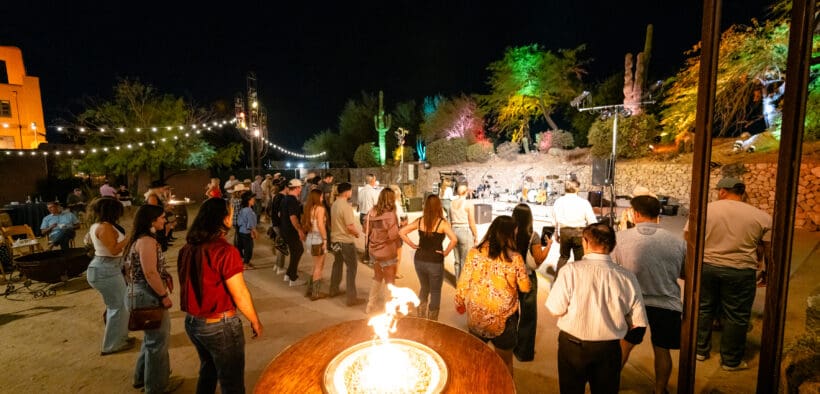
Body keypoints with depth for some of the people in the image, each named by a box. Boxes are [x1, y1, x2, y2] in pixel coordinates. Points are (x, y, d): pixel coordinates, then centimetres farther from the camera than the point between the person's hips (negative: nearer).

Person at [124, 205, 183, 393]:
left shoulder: (141, 238, 10)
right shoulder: (147, 241, -23)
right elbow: (150, 273, -27)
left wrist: (166, 275, 8)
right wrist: (164, 296, -20)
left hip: (144, 293, 11)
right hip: (149, 295, -11)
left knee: (152, 337, 26)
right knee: (158, 340, 6)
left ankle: (143, 377, 43)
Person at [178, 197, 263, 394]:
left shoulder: (187, 248, -2)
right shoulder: (225, 251, -24)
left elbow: (188, 284, 8)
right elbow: (240, 295, -20)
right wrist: (255, 321, -6)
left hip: (192, 322, 7)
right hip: (219, 326, -7)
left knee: (207, 370, 28)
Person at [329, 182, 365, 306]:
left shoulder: (334, 204, 4)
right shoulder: (346, 206, -21)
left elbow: (334, 222, 11)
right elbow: (350, 226, -23)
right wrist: (357, 233, -5)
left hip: (335, 239, 9)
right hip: (346, 241, -8)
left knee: (337, 264, 23)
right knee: (352, 267, 0)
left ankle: (333, 290, 37)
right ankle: (352, 298, 3)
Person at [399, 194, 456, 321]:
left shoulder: (419, 221, -2)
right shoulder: (442, 223, -14)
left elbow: (401, 232, 0)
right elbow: (454, 239, -26)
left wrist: (412, 245, 3)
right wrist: (446, 252, -13)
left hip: (419, 260, 5)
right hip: (435, 262, -4)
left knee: (424, 288, 25)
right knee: (435, 292, 15)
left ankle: (420, 318, 34)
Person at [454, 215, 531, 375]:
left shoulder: (474, 253, -12)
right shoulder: (515, 258, -16)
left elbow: (463, 282, -6)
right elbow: (525, 287, -5)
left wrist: (459, 303, 11)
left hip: (476, 317, 2)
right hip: (503, 319, -2)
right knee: (505, 363, 23)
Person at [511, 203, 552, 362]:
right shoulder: (533, 236, -16)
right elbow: (539, 260, -10)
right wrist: (549, 245, 3)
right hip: (527, 278, -2)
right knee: (528, 315, 16)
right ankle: (524, 352, 26)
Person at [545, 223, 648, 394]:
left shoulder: (570, 270, -20)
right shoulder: (627, 277, -12)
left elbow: (556, 310, -17)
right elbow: (637, 321, -6)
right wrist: (614, 328, 12)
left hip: (573, 345, -2)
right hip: (609, 348, 2)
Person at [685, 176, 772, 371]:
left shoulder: (703, 209, -5)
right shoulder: (762, 217, -2)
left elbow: (687, 238, -2)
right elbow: (770, 251, 1)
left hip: (705, 267, 1)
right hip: (739, 272, 0)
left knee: (704, 309, 15)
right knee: (736, 316, 12)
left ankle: (700, 350, 28)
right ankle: (731, 360, 24)